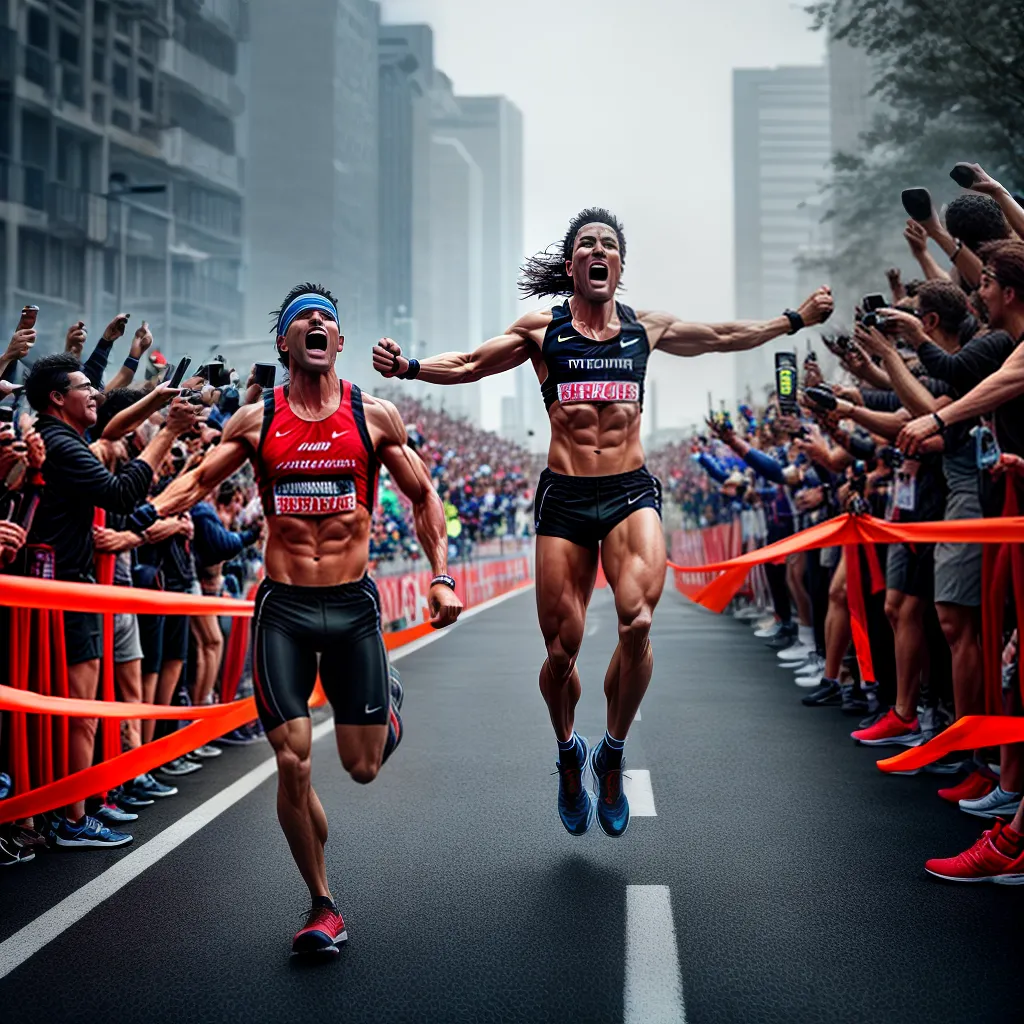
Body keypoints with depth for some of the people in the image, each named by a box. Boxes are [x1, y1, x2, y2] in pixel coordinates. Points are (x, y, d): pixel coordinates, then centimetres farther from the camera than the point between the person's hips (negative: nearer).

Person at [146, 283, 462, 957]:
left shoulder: (375, 416, 2)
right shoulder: (257, 420, 3)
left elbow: (423, 497, 8)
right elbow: (198, 480, 9)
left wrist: (443, 576, 0)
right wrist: (144, 514, -10)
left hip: (353, 605, 0)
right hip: (283, 607, 0)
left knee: (363, 767, 4)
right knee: (293, 763, -5)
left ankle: (388, 705, 40)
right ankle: (323, 905, 14)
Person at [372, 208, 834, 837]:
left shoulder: (646, 328, 13)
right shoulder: (541, 330, 8)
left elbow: (726, 338, 25)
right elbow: (470, 365, 11)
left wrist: (796, 319, 26)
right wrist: (408, 367, -4)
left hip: (631, 491, 0)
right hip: (565, 498, 0)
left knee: (638, 623, -25)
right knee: (561, 650, -2)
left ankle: (612, 755, -1)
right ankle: (570, 756, 29)